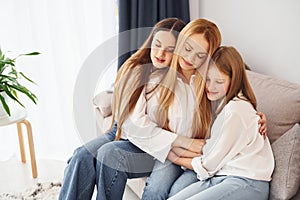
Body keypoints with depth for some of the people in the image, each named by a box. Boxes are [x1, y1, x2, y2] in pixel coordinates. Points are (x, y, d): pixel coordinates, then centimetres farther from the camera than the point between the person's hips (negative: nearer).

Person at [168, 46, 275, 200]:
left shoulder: (236, 109, -15)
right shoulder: (218, 102, 13)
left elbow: (210, 163, -9)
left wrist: (177, 158, 4)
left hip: (247, 183, -8)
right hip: (218, 177, 8)